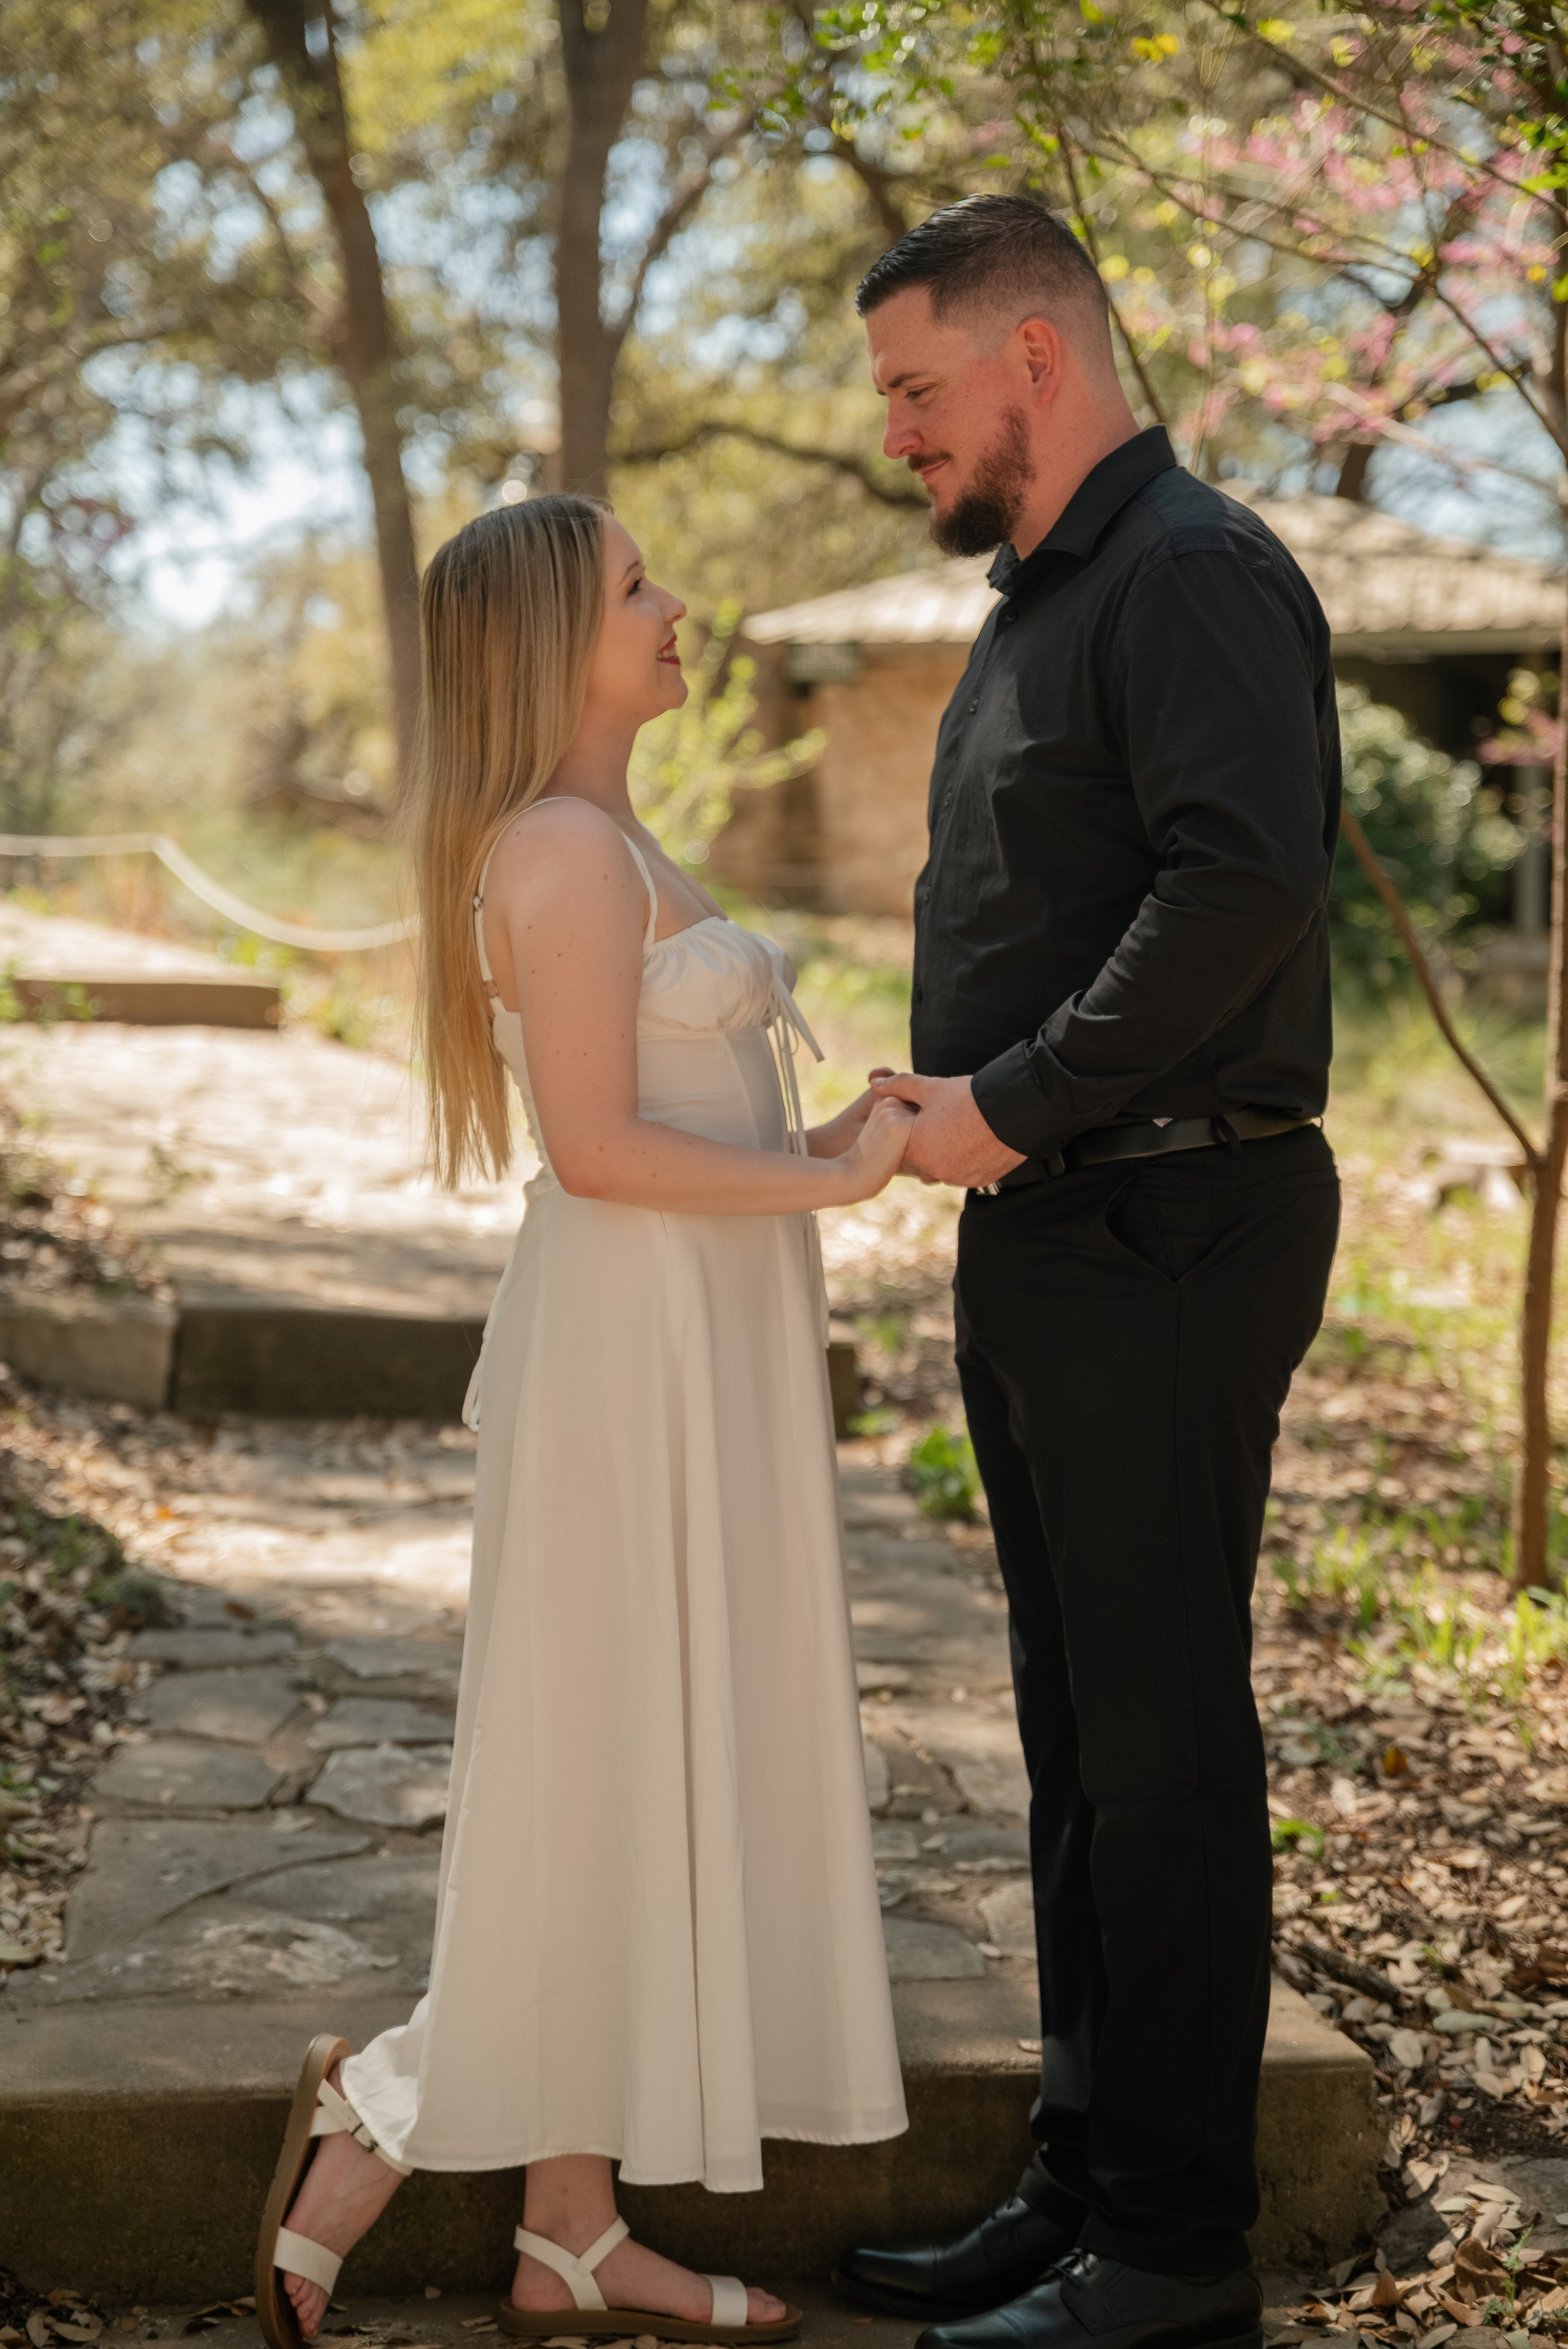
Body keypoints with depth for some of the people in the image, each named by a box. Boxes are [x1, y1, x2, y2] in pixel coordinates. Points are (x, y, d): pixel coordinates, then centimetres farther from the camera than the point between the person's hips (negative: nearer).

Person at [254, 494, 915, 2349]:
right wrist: (831, 1180, -13)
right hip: (638, 1340, -10)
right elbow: (595, 1145, -20)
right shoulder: (565, 847, -14)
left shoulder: (601, 845, 17)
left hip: (684, 1342, 10)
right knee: (616, 1788, -2)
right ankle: (365, 2148, 10)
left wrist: (823, 1142, 9)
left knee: (630, 1786, 12)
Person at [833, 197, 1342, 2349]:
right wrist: (950, 1094, 5)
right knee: (1080, 1735, 14)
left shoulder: (1195, 571, -11)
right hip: (1052, 1234, 10)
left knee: (1163, 1745, -3)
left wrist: (1018, 1103, -19)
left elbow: (1248, 875, -25)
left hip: (1168, 1238, -10)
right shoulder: (1039, 601, 20)